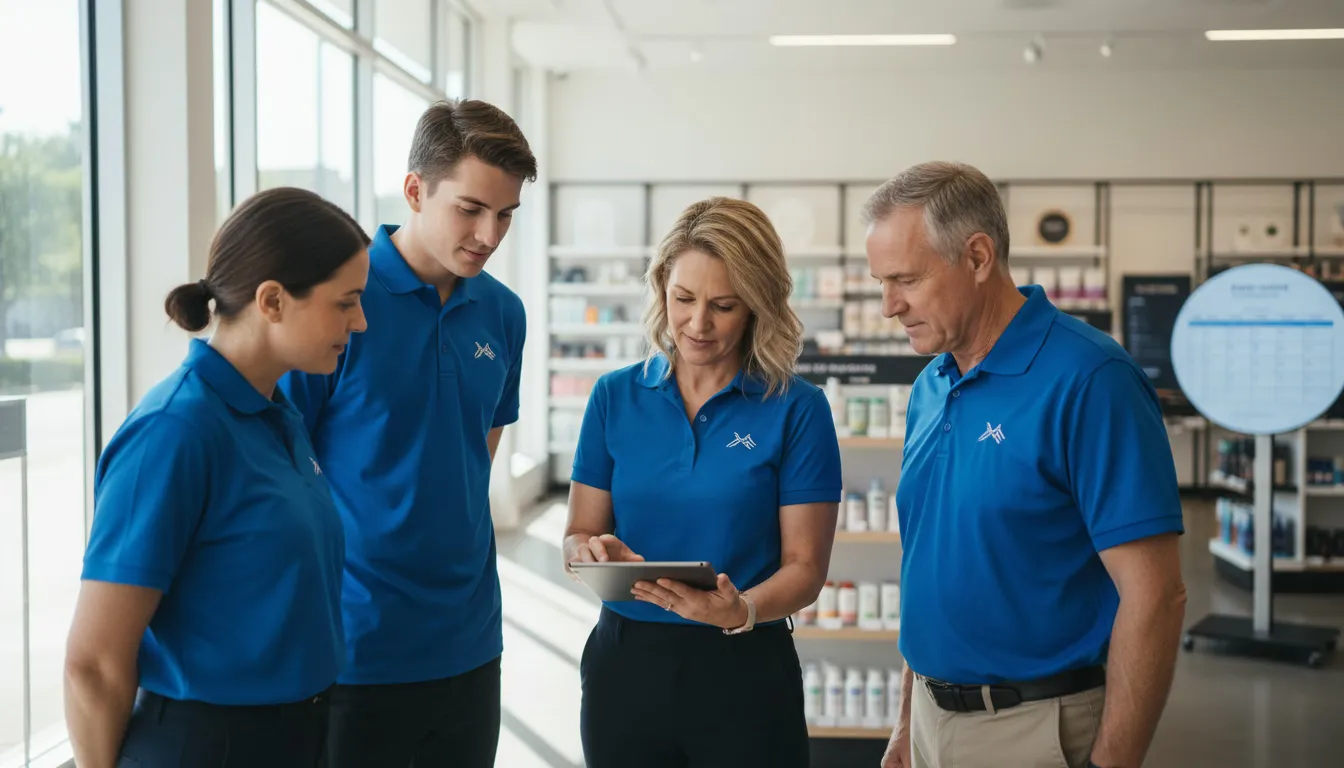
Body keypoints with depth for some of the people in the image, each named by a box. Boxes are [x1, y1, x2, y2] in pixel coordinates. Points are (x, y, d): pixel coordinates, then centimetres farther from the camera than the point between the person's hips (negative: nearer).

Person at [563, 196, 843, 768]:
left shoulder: (797, 410, -6)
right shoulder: (615, 397, 3)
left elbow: (804, 567, -6)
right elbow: (576, 537, 5)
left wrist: (742, 611, -25)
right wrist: (594, 552, -17)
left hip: (744, 674, -2)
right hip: (624, 664, 3)